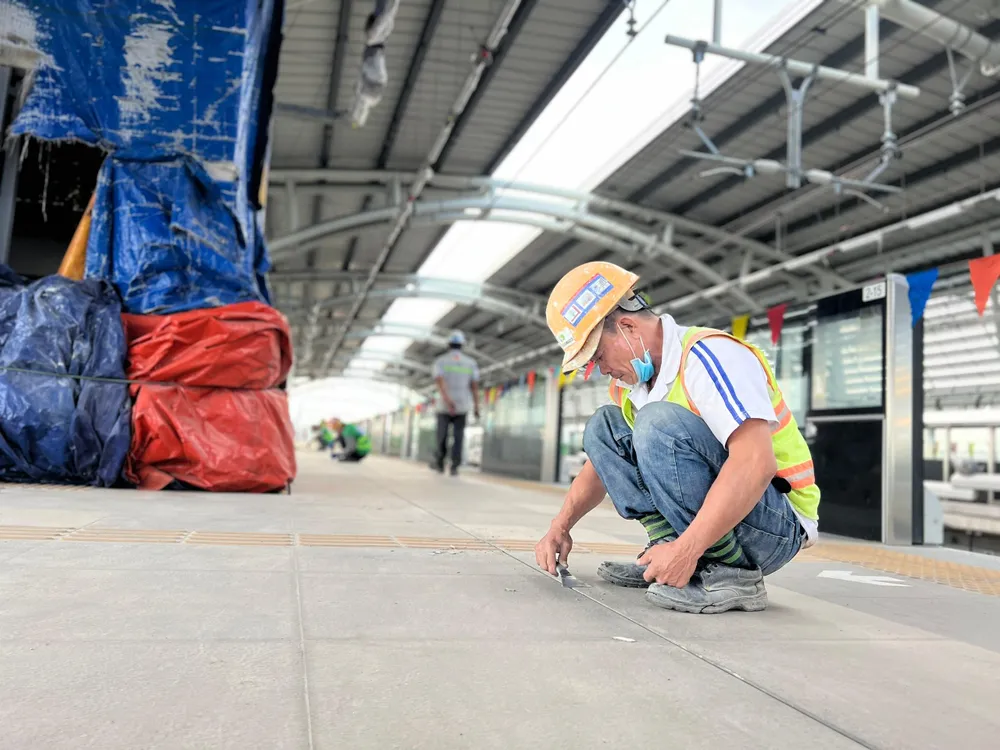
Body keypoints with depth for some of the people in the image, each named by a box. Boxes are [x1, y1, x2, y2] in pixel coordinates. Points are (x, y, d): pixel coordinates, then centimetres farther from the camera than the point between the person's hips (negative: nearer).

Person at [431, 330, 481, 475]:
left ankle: (439, 463, 24)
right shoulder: (471, 363, 2)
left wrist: (447, 400, -32)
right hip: (462, 406, 1)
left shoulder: (440, 361, -3)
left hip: (444, 406, -1)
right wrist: (476, 407, 4)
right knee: (458, 437, 2)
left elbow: (440, 381, -20)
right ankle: (454, 466, -9)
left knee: (442, 435, 14)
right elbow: (475, 386, -2)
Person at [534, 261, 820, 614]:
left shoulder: (709, 355, -21)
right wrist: (560, 526, 3)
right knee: (603, 426, 3)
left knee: (659, 423, -29)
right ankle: (668, 555, -3)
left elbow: (756, 464, -34)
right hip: (704, 518, 8)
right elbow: (604, 459, 16)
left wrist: (685, 551, -35)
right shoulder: (630, 379, 6)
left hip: (776, 524, -8)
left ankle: (732, 574, -19)